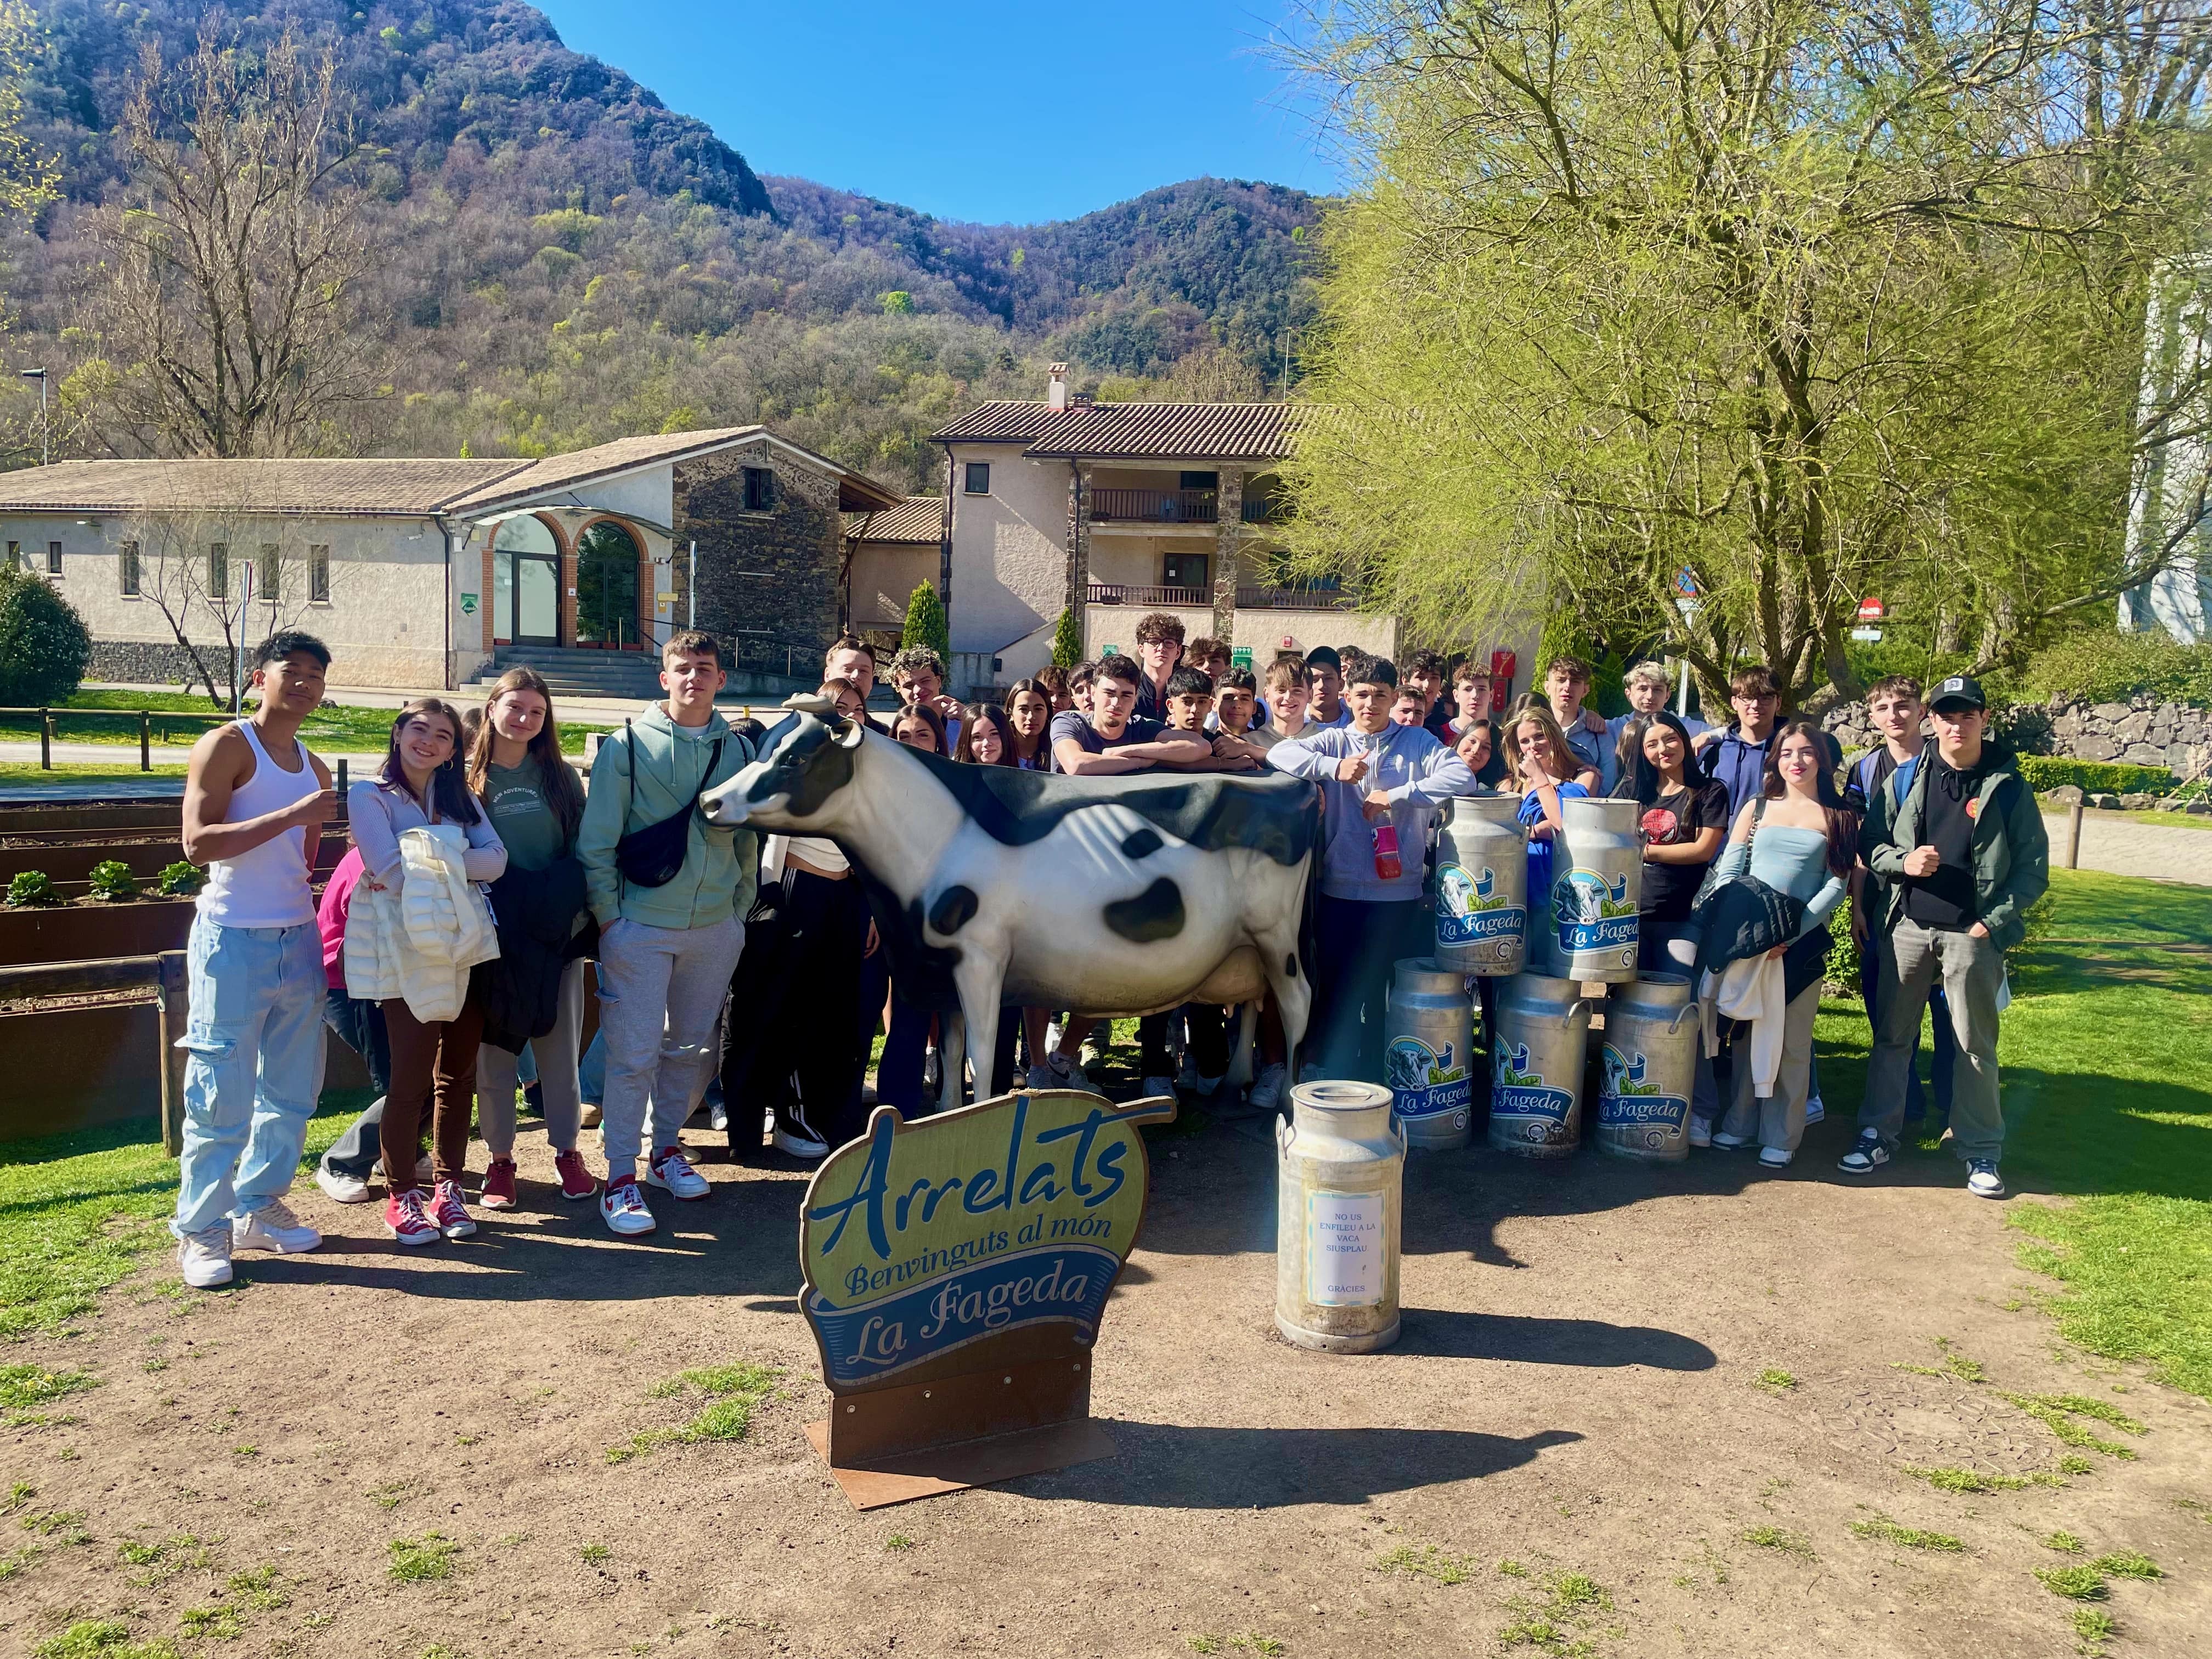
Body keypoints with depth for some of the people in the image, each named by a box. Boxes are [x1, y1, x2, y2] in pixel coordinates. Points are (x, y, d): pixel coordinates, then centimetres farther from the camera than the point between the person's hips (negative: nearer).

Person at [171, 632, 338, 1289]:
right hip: (234, 942, -7)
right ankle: (201, 1229, 8)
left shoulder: (314, 768, 14)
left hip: (299, 941, 7)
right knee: (222, 1097, -3)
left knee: (292, 1089, 10)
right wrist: (291, 816, -24)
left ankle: (259, 1208, 23)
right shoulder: (226, 747, -7)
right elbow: (197, 842, -18)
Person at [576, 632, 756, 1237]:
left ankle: (664, 1147, 30)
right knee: (635, 1053, -3)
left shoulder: (739, 749, 7)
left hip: (715, 927, 4)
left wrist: (740, 906, 11)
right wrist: (607, 915, -7)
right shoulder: (629, 745, -3)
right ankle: (620, 1177, 6)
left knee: (692, 1047, 13)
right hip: (641, 925, -4)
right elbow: (596, 840, -3)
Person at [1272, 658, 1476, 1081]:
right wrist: (1334, 768, -21)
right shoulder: (1333, 741, 7)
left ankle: (1378, 1082, 20)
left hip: (1399, 894, 0)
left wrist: (1394, 795, -15)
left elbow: (1462, 778, -10)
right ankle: (1332, 1082, 19)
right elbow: (1279, 753, -8)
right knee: (1336, 991, 5)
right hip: (1340, 891, 0)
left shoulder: (1417, 742, 6)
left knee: (1389, 996, 5)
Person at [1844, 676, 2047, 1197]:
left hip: (1973, 935, -2)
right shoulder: (1908, 777, 6)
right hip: (1908, 927, 2)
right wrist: (1903, 860, -11)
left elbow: (2033, 867, -1)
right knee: (1892, 1035, 9)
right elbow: (1870, 842, 9)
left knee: (1976, 1045, 4)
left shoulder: (2007, 786, 0)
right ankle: (1877, 1134, 19)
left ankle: (1981, 1152, 14)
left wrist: (1993, 922, -10)